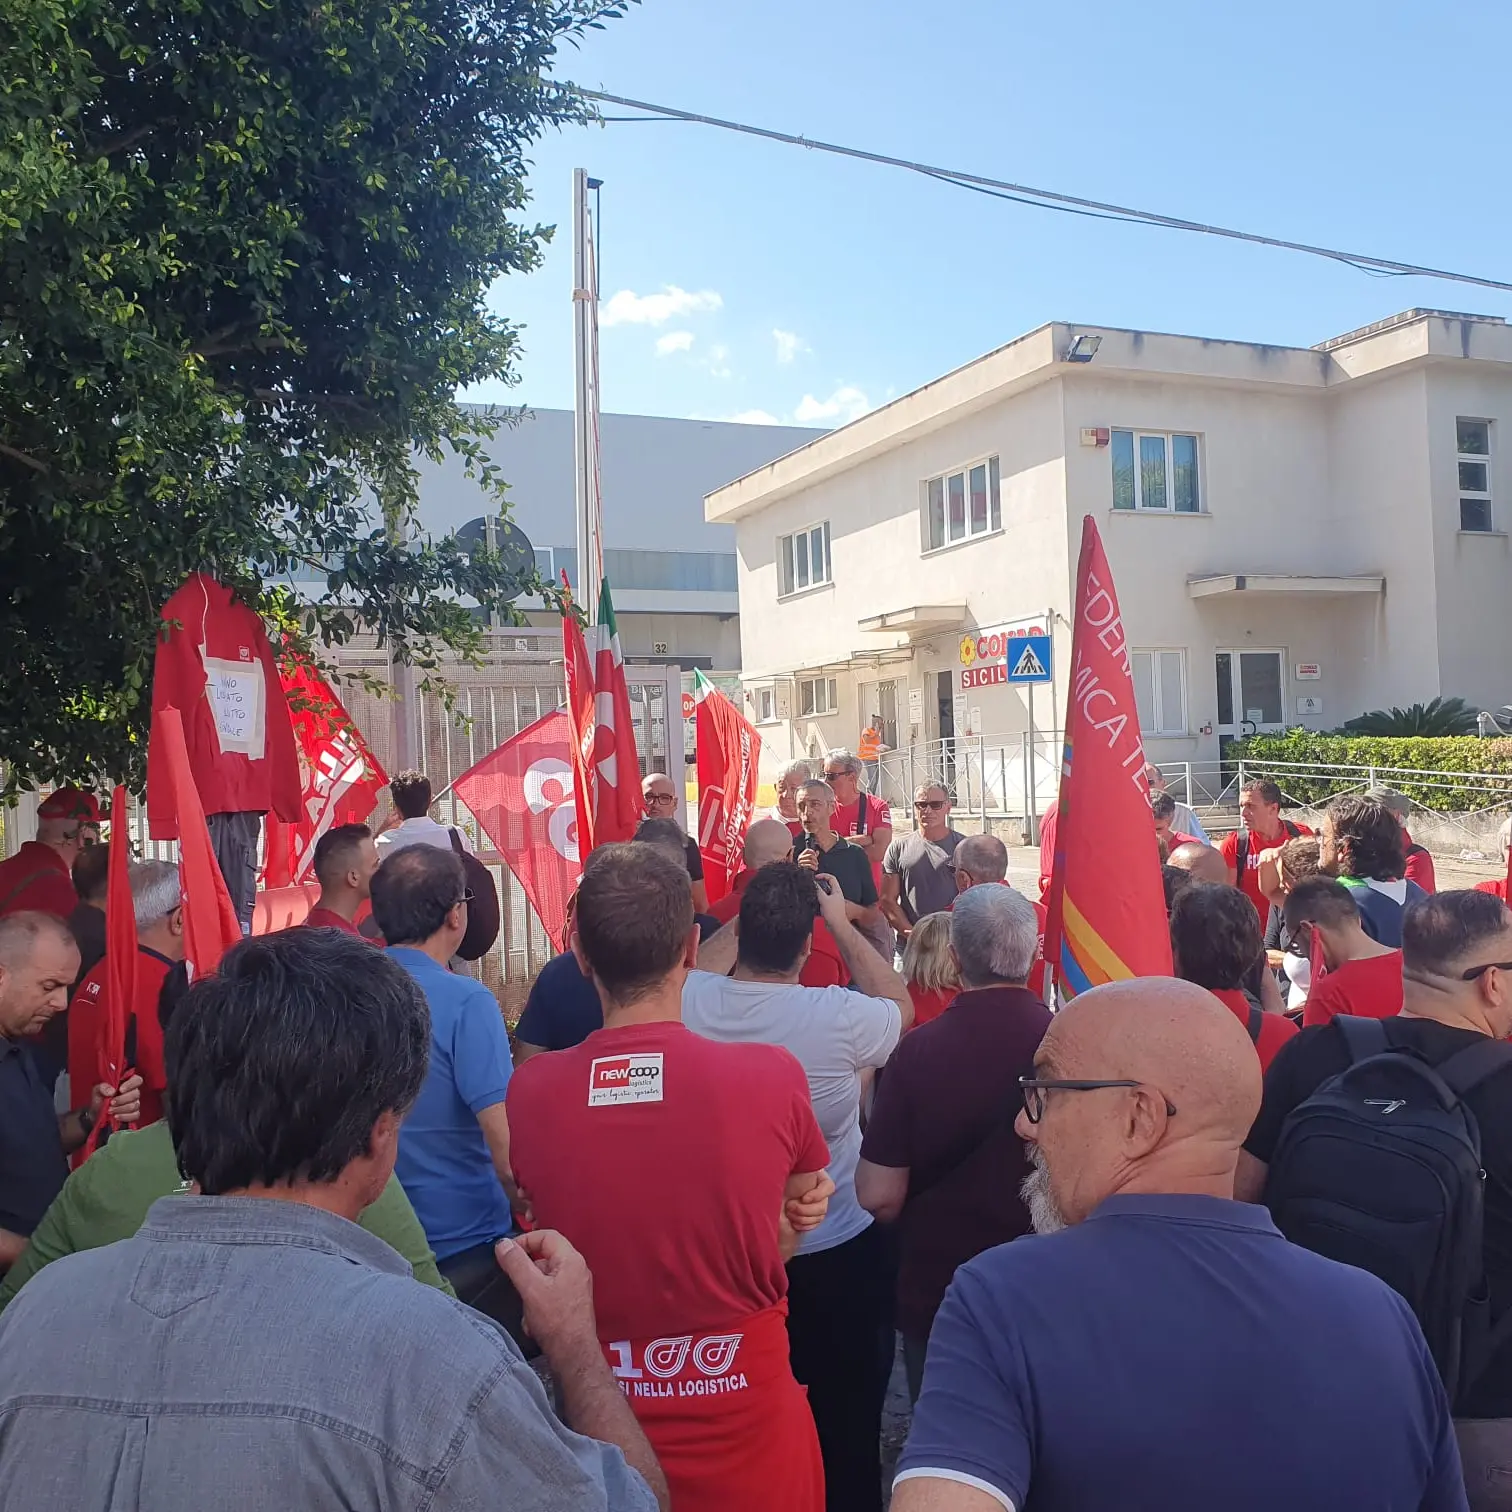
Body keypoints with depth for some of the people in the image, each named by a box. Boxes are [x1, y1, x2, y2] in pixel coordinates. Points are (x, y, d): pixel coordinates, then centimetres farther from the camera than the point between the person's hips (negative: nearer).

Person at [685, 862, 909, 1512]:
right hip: (838, 1257, -3)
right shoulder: (840, 1017, -25)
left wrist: (754, 911, 10)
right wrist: (842, 923, 3)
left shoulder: (693, 1003, -16)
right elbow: (901, 1006, -1)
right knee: (847, 1423, 16)